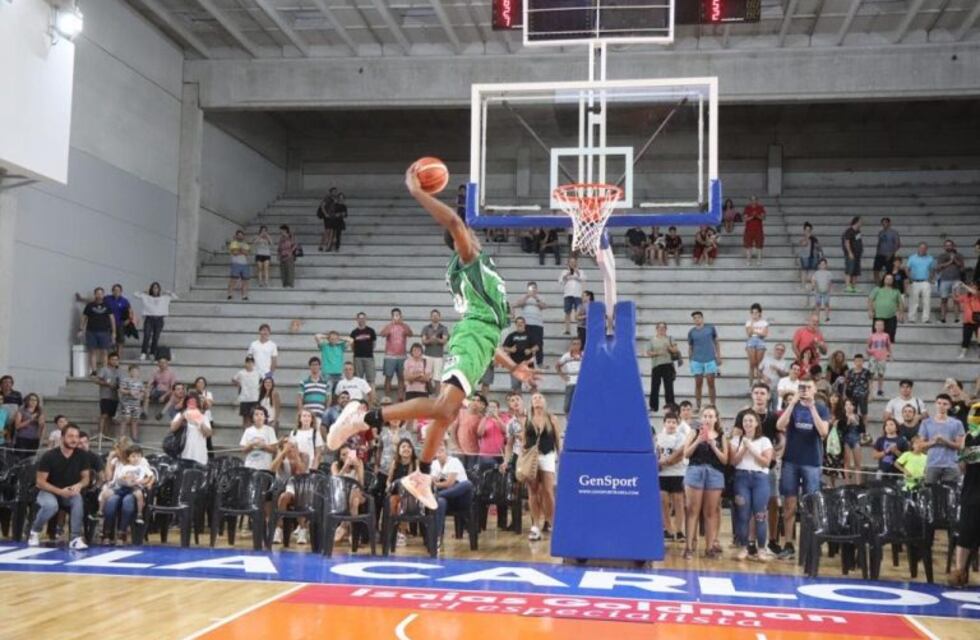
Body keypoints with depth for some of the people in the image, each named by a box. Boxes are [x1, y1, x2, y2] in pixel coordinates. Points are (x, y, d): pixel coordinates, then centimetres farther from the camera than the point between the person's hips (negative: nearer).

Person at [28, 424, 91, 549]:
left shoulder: (82, 456, -8)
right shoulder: (49, 456, -17)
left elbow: (86, 478, -1)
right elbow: (40, 482, -16)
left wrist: (79, 485, -26)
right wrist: (60, 491, -28)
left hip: (70, 492, 2)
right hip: (48, 491, -2)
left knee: (78, 499, -32)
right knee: (51, 505, -36)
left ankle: (76, 538, -28)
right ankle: (34, 531, -5)